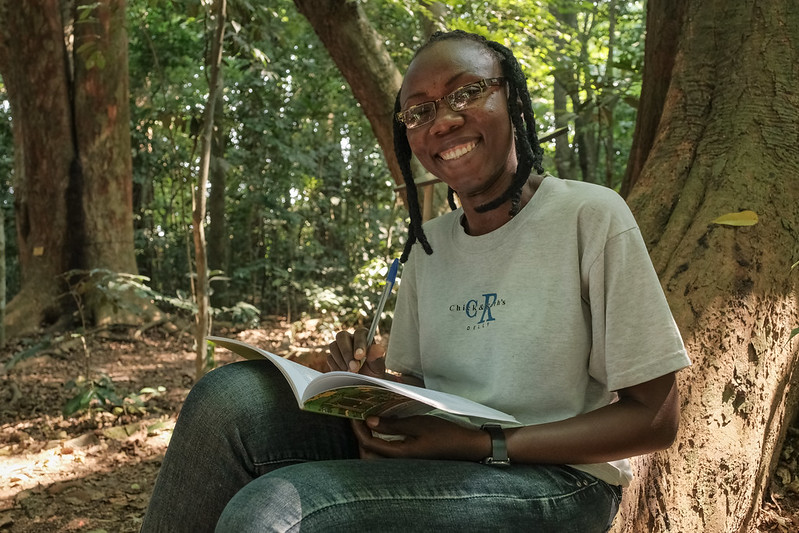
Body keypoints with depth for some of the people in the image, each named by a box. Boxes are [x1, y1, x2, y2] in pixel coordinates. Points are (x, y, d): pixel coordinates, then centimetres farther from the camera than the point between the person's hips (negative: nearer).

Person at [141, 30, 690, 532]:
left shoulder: (590, 215, -8)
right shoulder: (429, 244, 11)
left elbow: (654, 418, -9)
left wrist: (486, 445, -20)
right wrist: (373, 377, -8)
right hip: (436, 464, 6)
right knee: (231, 394, -18)